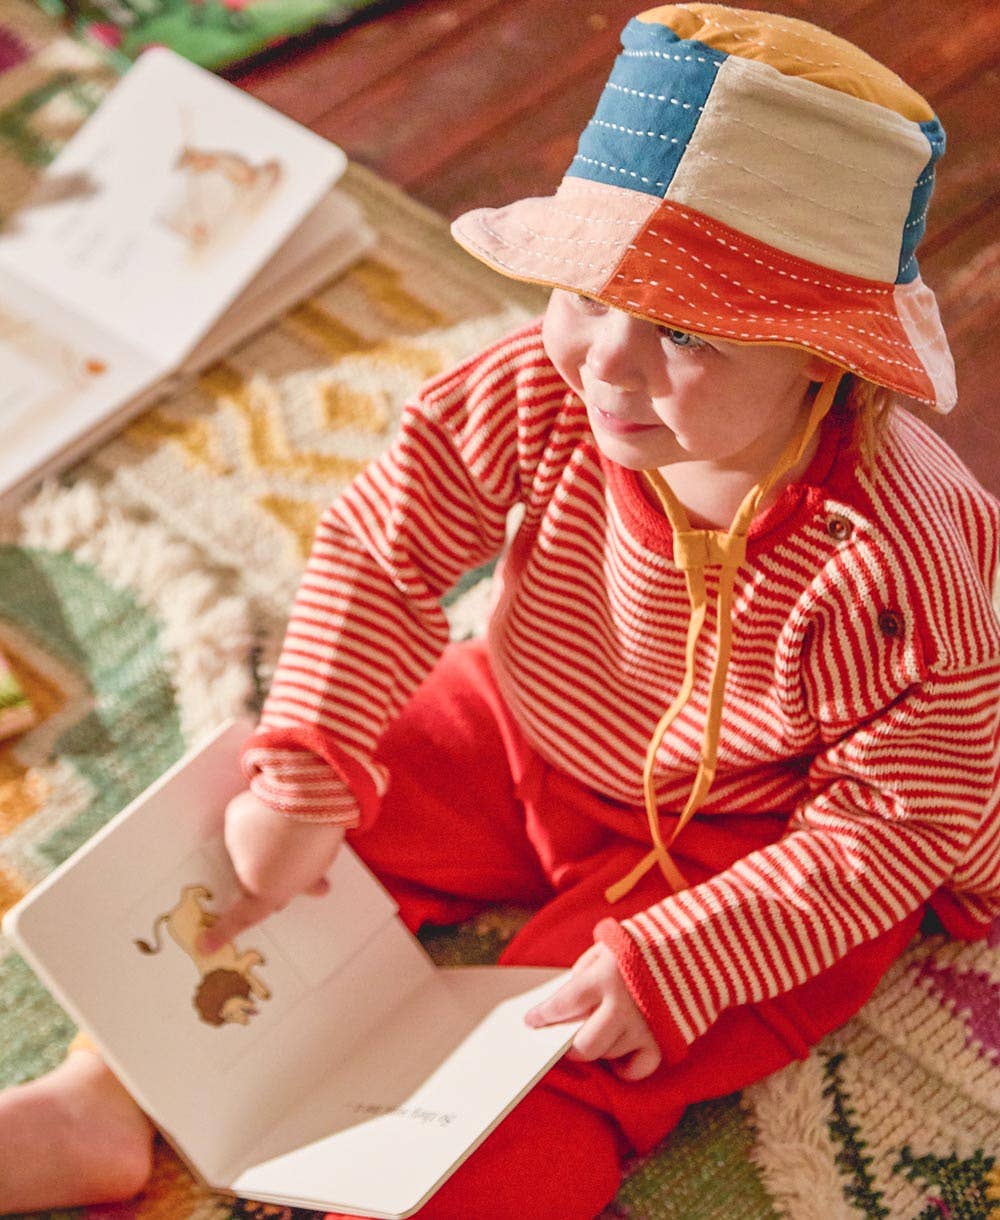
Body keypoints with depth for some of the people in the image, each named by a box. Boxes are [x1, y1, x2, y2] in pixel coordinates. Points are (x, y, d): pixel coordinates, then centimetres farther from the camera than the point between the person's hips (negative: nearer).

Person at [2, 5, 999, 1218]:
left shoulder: (894, 567, -35)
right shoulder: (542, 396, -23)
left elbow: (897, 822, -24)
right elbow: (376, 549, -12)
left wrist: (665, 966, -27)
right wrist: (306, 775, -20)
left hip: (749, 849, -4)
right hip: (525, 732, 5)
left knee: (556, 1075, -20)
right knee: (273, 840, 0)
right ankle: (107, 1103, 7)